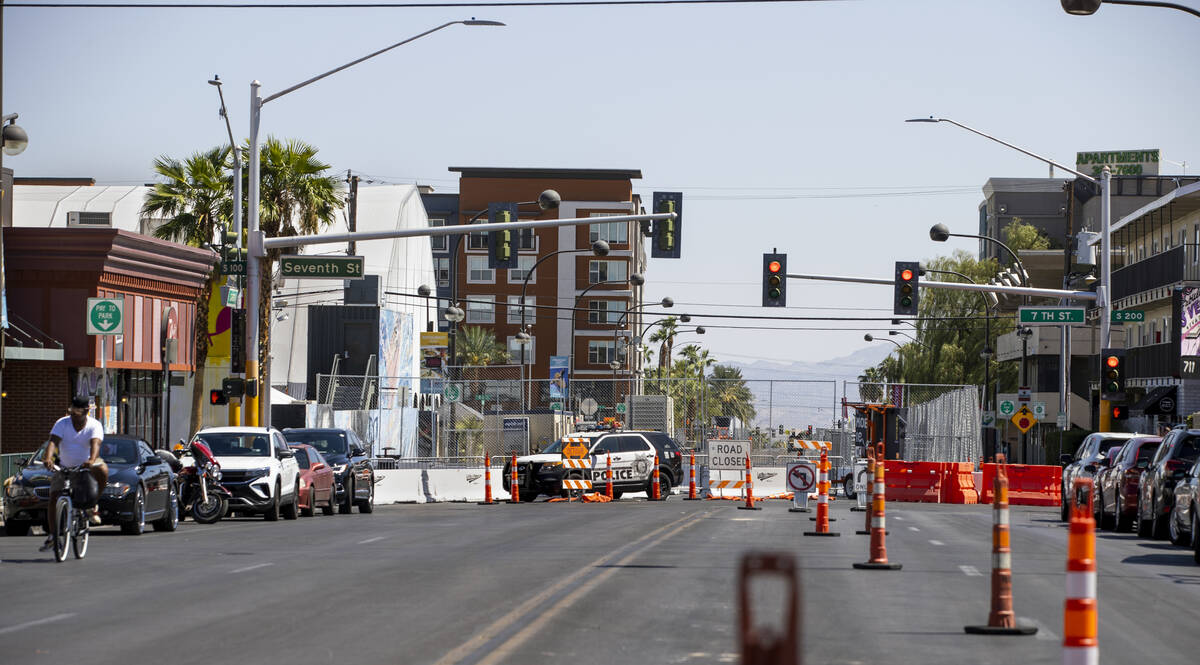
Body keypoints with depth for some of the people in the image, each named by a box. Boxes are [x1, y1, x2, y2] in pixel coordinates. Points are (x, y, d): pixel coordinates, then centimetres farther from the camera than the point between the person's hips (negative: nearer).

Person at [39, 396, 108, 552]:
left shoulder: (94, 425, -14)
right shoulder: (62, 423, -10)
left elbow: (95, 444, -32)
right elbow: (53, 441, -24)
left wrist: (92, 460, -53)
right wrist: (48, 458, -45)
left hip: (87, 464, -2)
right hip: (65, 467, 2)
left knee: (102, 469, -35)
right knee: (53, 498, -10)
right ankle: (51, 536, -2)